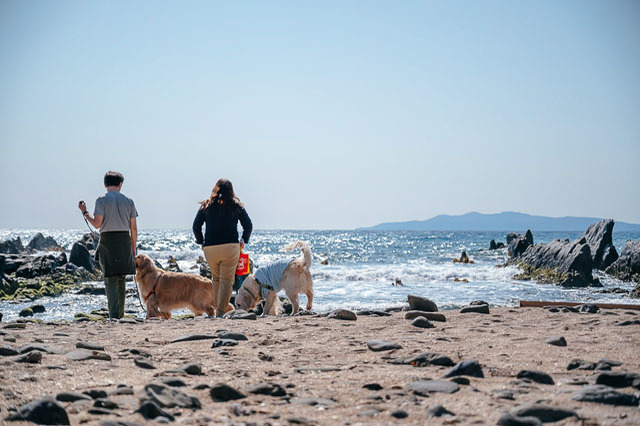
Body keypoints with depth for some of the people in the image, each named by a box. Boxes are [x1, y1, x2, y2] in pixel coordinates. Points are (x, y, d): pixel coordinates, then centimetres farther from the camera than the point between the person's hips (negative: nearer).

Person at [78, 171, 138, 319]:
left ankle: (114, 315, -12)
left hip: (107, 241, -3)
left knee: (111, 280, -2)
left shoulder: (102, 200, -4)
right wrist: (133, 248, 14)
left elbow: (97, 224, -10)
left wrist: (85, 212, 6)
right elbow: (133, 227, 7)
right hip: (125, 240, 3)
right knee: (121, 279, 14)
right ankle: (120, 314, 19)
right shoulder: (128, 201, 7)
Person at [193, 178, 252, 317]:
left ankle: (221, 305, 23)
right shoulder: (236, 205, 7)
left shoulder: (206, 205, 9)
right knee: (227, 279, -1)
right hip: (230, 247, -2)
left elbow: (196, 226, 5)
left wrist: (201, 242, 17)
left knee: (216, 278, 19)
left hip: (209, 248, 2)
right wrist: (243, 240, 18)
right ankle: (221, 310, -10)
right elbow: (248, 225, 5)